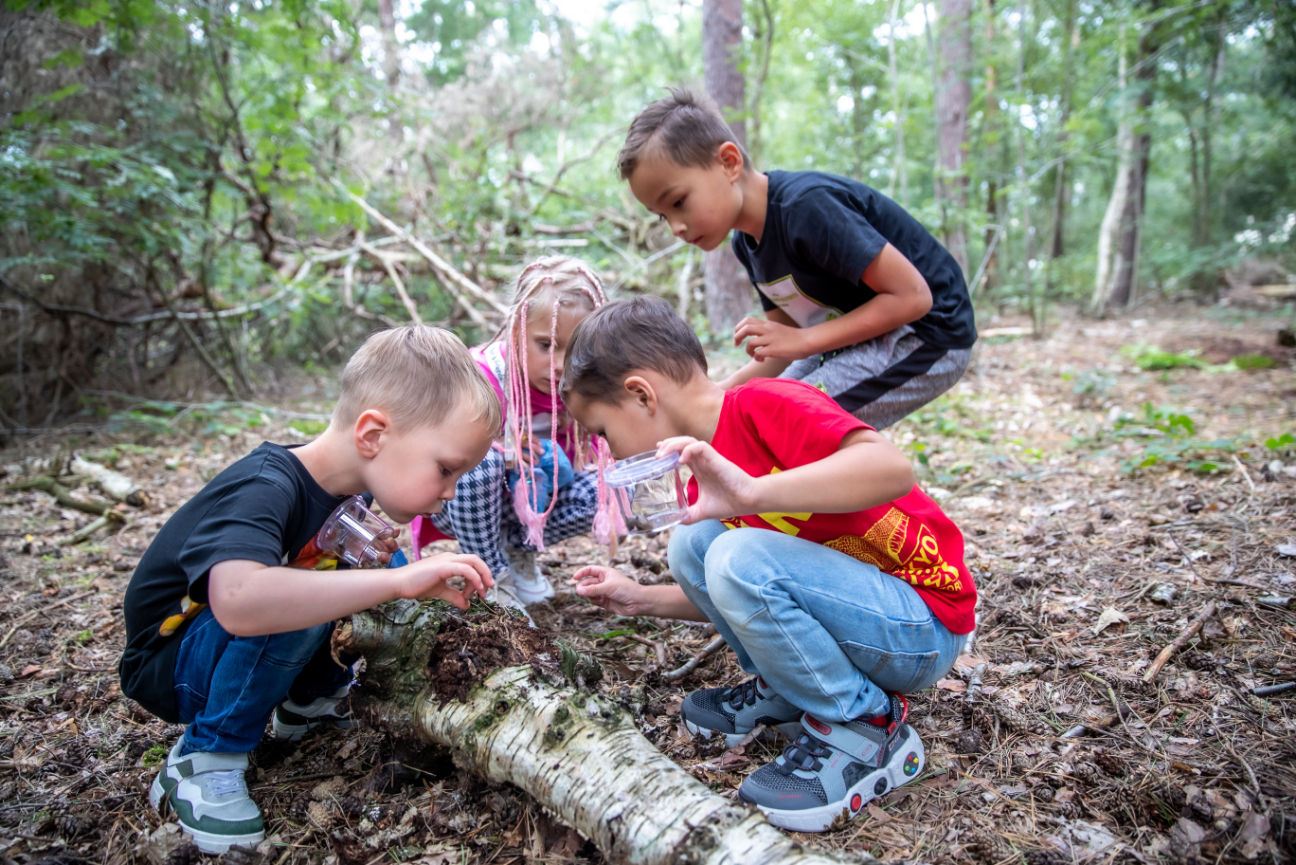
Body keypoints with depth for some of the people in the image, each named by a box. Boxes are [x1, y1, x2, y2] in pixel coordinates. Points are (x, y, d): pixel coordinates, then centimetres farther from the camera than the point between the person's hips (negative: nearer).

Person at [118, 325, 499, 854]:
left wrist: (387, 561, -19)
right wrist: (398, 581, -51)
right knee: (290, 602, -35)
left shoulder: (346, 487, -9)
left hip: (248, 651, 8)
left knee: (386, 564, -4)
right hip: (169, 665, -7)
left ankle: (308, 700, 11)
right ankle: (203, 763, -14)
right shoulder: (264, 489, -34)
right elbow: (237, 600, -53)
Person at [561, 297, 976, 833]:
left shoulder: (764, 405, -20)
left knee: (740, 558, -29)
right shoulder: (707, 479, 7)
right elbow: (749, 602, 17)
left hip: (924, 629, -8)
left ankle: (865, 729, -9)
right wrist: (643, 600, 11)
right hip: (849, 602, 8)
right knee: (690, 544, -3)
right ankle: (781, 692, 9)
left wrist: (751, 493, -44)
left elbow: (893, 468, -36)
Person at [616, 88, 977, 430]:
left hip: (927, 335, -9)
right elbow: (784, 349, 5)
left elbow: (912, 296, -26)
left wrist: (805, 340, -25)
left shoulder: (806, 207, -27)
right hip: (859, 338, 9)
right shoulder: (746, 242, 2)